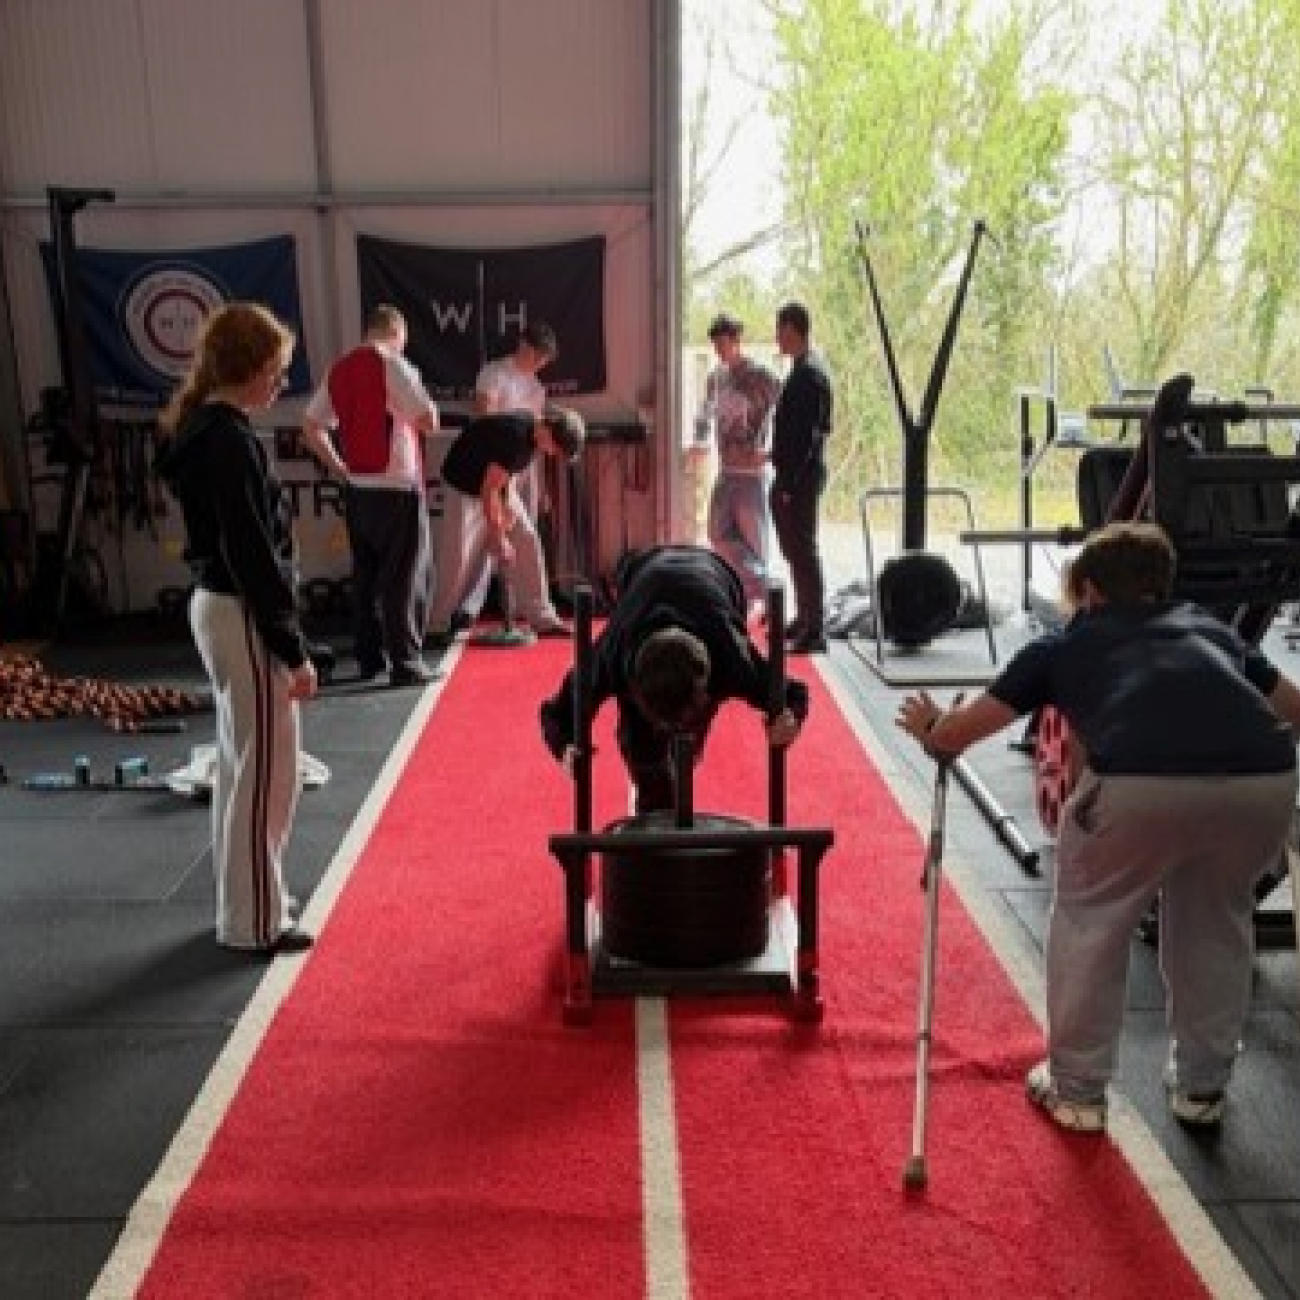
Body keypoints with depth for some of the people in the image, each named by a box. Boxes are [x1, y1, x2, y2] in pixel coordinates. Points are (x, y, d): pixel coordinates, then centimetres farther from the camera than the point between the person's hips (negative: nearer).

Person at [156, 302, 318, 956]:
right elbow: (254, 558, -21)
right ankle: (255, 921, 11)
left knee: (239, 765, 18)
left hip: (216, 606, 10)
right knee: (265, 772, 0)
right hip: (244, 619, -10)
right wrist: (293, 650, -17)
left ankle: (244, 901, 30)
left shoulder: (201, 429, 11)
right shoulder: (229, 441, -19)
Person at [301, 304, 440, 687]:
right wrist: (409, 416, 5)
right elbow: (429, 420, -16)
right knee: (406, 578, -1)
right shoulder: (393, 366, -10)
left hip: (358, 489, 7)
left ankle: (370, 658, 19)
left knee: (366, 576, 14)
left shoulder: (339, 370, 10)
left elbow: (311, 428, 12)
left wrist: (341, 469, 14)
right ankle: (406, 665, -1)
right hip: (398, 487, -6)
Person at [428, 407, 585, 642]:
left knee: (528, 543, 1)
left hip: (498, 485, 8)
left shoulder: (531, 432, -6)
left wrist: (508, 504, -7)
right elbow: (488, 491, -30)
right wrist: (498, 538, -24)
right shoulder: (514, 436, -32)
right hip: (465, 487, -8)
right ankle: (437, 626, -1)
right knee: (457, 557, -13)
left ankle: (542, 618, 6)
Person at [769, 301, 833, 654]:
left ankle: (815, 631, -2)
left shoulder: (808, 373, -17)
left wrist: (789, 482, -21)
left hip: (800, 477, -10)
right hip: (797, 473, 10)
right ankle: (805, 619, 27)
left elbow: (807, 434, -21)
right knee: (796, 548, 17)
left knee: (803, 550, -6)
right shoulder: (808, 367, 13)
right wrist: (780, 464, 20)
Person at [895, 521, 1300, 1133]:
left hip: (1140, 783, -3)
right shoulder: (1209, 627, 33)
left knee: (1090, 921, 24)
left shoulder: (1065, 642, 26)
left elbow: (960, 730, 31)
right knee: (1217, 922, 31)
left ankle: (1076, 1090, 34)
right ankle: (1203, 1086, 41)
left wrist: (928, 727, 54)